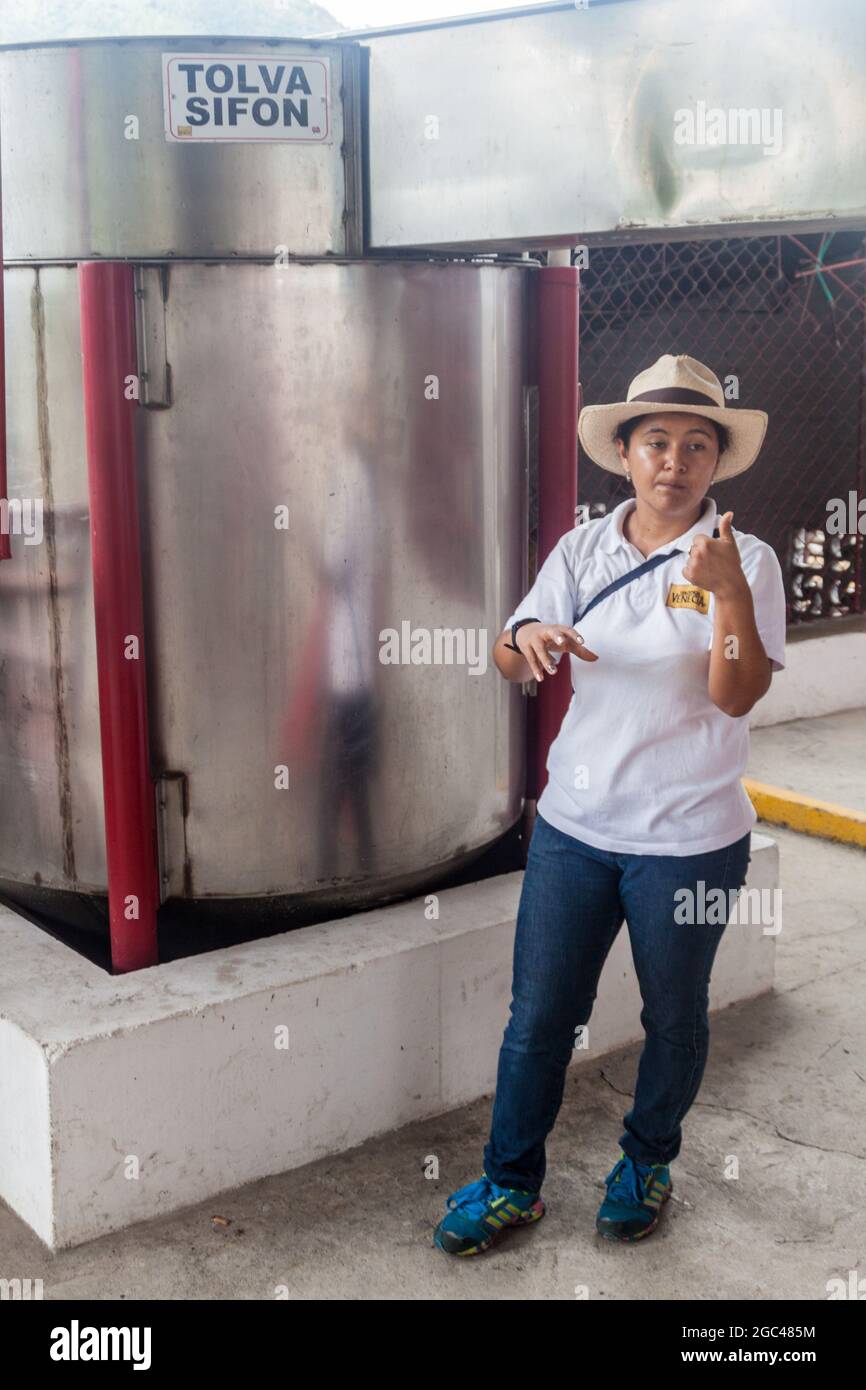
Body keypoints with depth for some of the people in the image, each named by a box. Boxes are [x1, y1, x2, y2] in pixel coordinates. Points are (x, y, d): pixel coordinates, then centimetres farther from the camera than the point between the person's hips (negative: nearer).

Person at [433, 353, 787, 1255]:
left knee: (673, 1018, 15)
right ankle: (510, 1182, 27)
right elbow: (510, 665, 0)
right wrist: (528, 638, -23)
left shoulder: (745, 562, -6)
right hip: (575, 822, 2)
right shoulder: (580, 551, 3)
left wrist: (730, 592, -29)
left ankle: (647, 1164, 39)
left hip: (690, 839, -2)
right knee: (538, 1015, 9)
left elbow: (738, 694, -15)